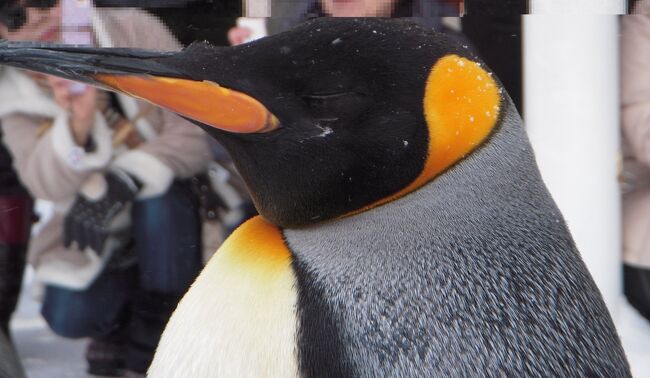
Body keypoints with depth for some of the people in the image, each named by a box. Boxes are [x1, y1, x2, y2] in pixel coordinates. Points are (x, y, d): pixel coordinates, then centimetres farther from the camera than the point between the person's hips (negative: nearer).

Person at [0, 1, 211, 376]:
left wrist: (122, 180, -35)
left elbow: (196, 133, -22)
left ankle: (152, 343, -15)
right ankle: (120, 322, 17)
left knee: (159, 200, -35)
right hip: (102, 234, 2)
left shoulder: (133, 31, -18)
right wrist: (76, 123, -42)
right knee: (70, 316, -21)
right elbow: (49, 184, -23)